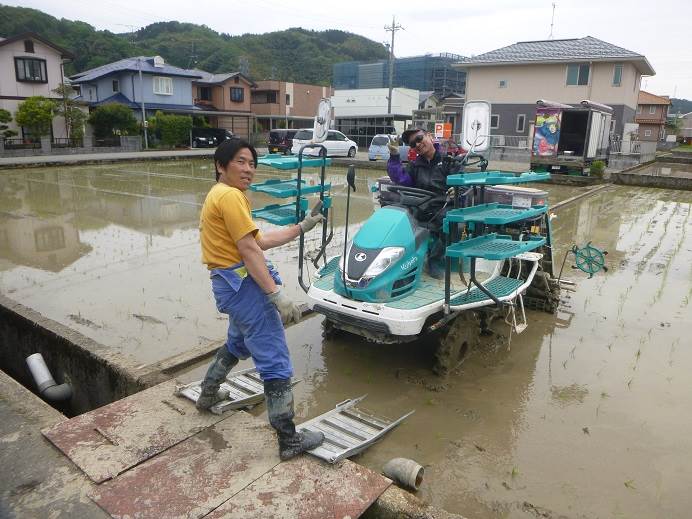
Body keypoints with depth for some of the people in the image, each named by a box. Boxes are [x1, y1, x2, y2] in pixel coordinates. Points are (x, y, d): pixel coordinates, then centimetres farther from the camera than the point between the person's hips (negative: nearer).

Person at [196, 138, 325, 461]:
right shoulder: (230, 195, -13)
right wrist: (277, 294, -24)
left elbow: (261, 240, 15)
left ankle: (208, 394, 50)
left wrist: (302, 227, 15)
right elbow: (249, 249, -22)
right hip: (243, 282, -11)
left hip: (229, 283, 11)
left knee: (238, 343, 32)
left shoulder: (219, 194, 18)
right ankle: (289, 440, 0)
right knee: (275, 361, -7)